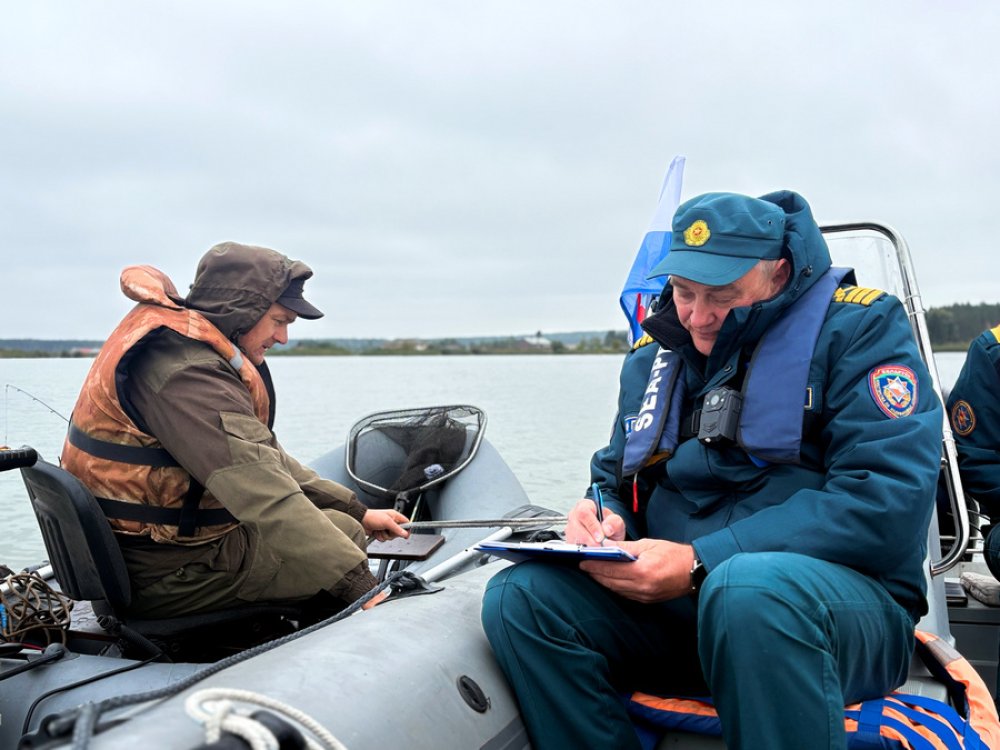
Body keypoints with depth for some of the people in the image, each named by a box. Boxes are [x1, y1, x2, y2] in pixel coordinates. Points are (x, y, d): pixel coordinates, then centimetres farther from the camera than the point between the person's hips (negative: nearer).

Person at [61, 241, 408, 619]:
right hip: (164, 575, -10)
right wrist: (357, 584, -34)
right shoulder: (182, 370, -24)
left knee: (337, 520, 17)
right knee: (340, 533, -6)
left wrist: (357, 511, 9)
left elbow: (264, 456, 14)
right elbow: (262, 489, -32)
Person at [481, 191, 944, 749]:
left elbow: (888, 504, -18)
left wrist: (701, 562, -21)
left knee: (750, 590, -40)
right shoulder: (654, 355, 12)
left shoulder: (860, 329, -5)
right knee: (520, 594, -19)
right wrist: (604, 522, -7)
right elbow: (617, 480, 21)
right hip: (672, 599, 5)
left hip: (837, 598, -4)